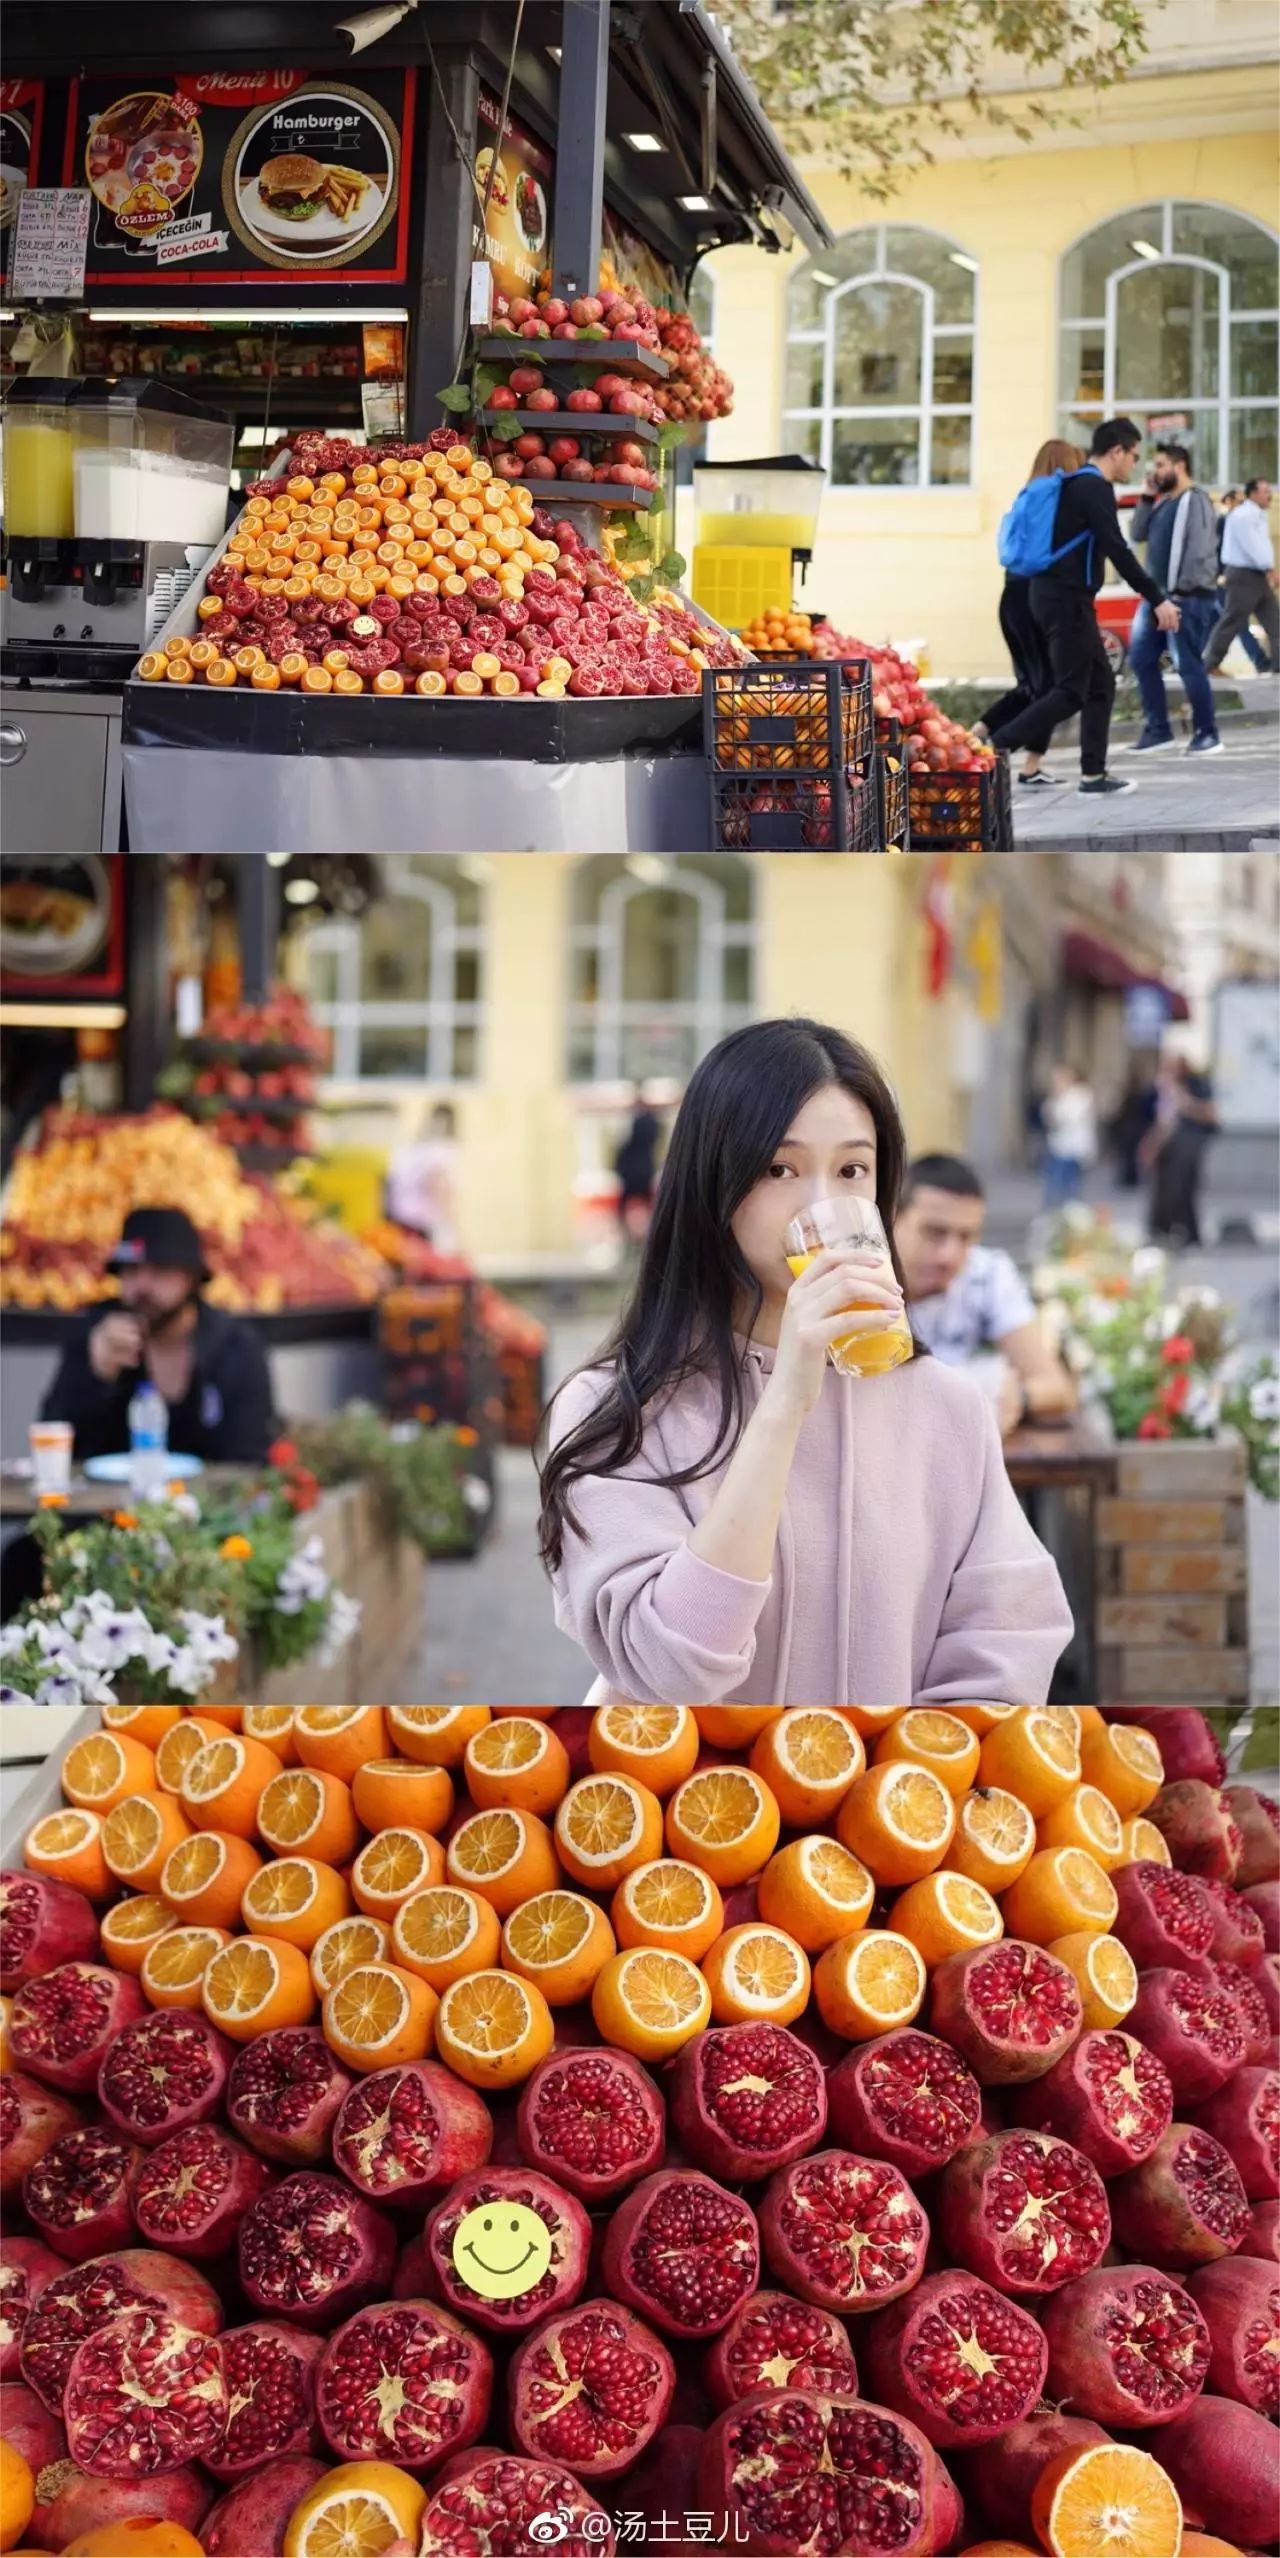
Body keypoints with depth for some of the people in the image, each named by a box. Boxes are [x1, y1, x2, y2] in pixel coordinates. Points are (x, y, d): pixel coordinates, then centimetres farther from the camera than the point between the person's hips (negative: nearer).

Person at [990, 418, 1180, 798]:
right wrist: (1158, 600, -19)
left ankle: (1093, 775, 12)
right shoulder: (1095, 488, -13)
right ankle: (992, 749, -14)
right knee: (1070, 692, -9)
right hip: (1066, 599, -10)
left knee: (1100, 685, 12)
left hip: (1055, 594, 10)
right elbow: (1118, 552, -20)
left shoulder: (1076, 485, 17)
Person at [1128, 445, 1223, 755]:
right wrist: (1146, 499, 8)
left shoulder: (1195, 501, -10)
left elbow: (1200, 551, -18)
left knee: (1188, 665, -8)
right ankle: (1158, 730, 15)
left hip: (1187, 597, -9)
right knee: (1141, 659, 9)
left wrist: (1183, 591, -21)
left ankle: (1207, 735, 1)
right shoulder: (1164, 502, 17)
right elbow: (1139, 534, 17)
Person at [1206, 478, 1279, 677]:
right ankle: (1210, 664, 2)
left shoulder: (1258, 516, 17)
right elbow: (1251, 545, -21)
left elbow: (1262, 545, 13)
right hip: (1243, 574, -10)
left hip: (1258, 574, 10)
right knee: (1232, 622, -6)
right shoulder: (1242, 516, -14)